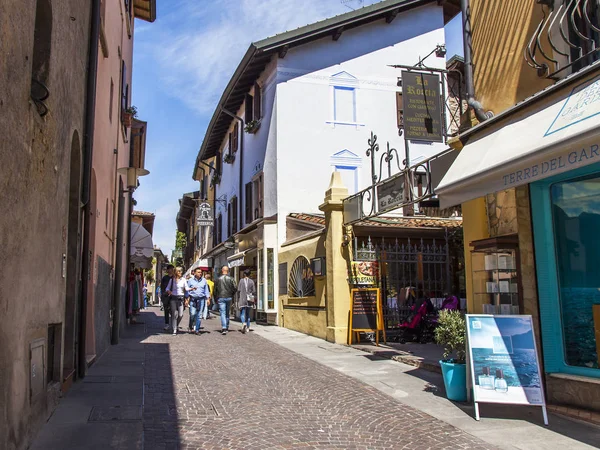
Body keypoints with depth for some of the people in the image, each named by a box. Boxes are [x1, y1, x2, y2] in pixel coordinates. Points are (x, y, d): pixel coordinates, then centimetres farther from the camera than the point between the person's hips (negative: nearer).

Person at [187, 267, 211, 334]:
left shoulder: (204, 280, 10)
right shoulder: (191, 280, 5)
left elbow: (206, 290, 14)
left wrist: (208, 298, 6)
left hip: (201, 299, 2)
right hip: (193, 299, -2)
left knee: (199, 315, 0)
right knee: (192, 314, -10)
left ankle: (197, 329, 8)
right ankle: (191, 327, 12)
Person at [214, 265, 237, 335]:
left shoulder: (218, 279, 0)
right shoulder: (231, 279, -1)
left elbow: (215, 290, 4)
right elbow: (235, 288, -6)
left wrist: (216, 298, 13)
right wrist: (232, 295, 10)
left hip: (221, 298, -2)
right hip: (229, 298, 2)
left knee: (222, 313, -4)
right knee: (227, 312, 16)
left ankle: (224, 328, -17)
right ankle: (227, 327, 23)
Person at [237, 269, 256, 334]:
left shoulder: (241, 281, -2)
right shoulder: (251, 282, 1)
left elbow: (238, 290, -3)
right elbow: (254, 292, 0)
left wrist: (238, 300, 5)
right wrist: (254, 300, 9)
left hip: (242, 300, -2)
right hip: (249, 301, 2)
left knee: (242, 314, 2)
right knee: (248, 314, 13)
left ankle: (244, 323, -25)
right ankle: (247, 328, 15)